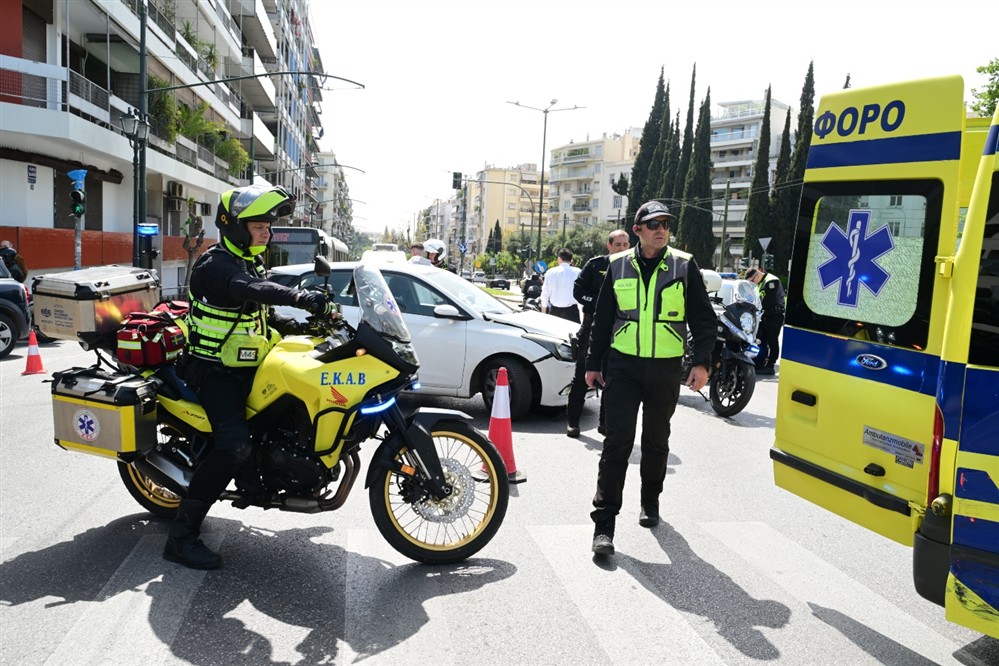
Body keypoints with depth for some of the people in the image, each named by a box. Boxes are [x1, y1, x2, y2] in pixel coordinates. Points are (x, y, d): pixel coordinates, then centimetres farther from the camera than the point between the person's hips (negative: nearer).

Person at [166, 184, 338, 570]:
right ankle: (182, 536, -19)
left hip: (247, 366, 9)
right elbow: (249, 290, -38)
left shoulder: (251, 262, 15)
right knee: (234, 445, -26)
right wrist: (302, 299, -50)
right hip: (215, 371, -9)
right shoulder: (215, 263, -16)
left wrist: (296, 326, 8)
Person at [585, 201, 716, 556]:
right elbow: (602, 319, 10)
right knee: (617, 442, -6)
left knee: (656, 441, 14)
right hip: (623, 366, 0)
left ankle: (650, 502, 36)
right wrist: (593, 363, 9)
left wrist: (701, 361, -5)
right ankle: (604, 523, -2)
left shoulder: (684, 265, 2)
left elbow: (703, 318, 4)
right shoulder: (618, 265, 5)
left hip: (666, 368, 1)